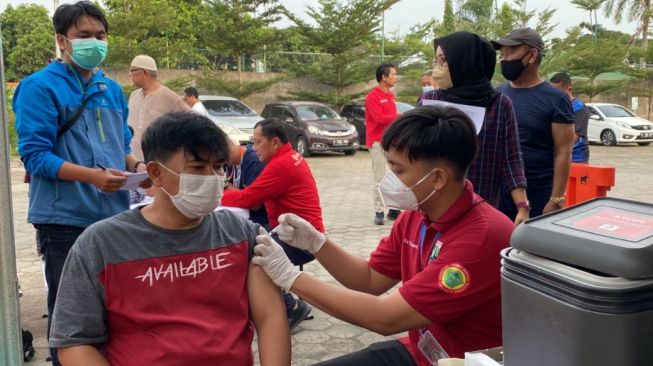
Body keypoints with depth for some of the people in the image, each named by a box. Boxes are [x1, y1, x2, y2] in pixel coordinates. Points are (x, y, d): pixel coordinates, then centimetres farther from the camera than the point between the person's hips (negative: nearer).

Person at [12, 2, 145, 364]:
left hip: (114, 214, 6)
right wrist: (93, 176, -25)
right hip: (66, 218, -6)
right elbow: (34, 155, -13)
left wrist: (137, 166, -4)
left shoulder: (112, 89, 13)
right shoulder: (40, 86, -7)